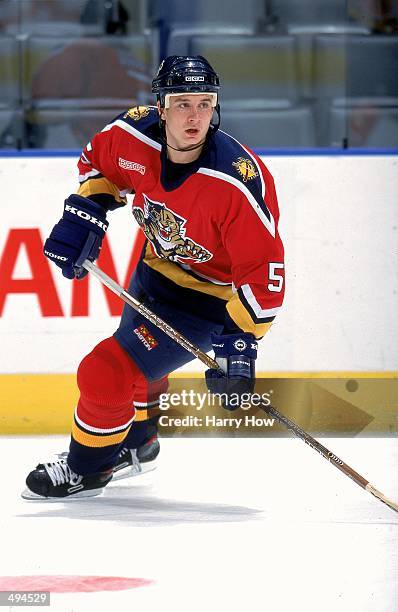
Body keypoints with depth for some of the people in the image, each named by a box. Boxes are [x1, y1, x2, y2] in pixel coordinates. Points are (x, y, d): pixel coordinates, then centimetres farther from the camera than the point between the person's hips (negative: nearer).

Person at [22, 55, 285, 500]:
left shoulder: (239, 182, -36)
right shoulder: (135, 135, -20)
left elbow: (262, 267, -30)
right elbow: (99, 159, 5)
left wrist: (241, 342, -32)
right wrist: (83, 214, -6)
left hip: (209, 296, -7)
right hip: (157, 265, 7)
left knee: (107, 374, -11)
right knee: (136, 360, 30)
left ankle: (87, 468, 16)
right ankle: (136, 444, 60)